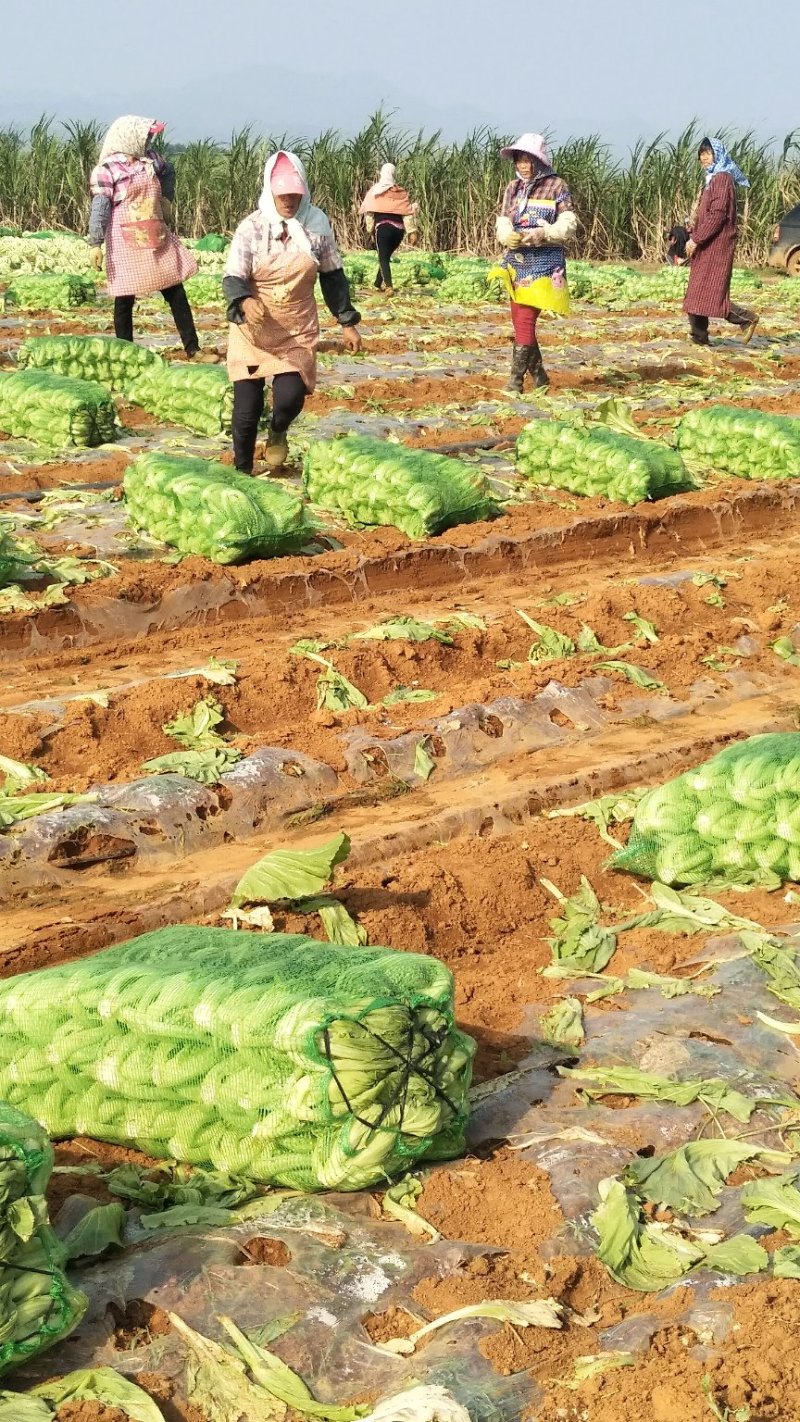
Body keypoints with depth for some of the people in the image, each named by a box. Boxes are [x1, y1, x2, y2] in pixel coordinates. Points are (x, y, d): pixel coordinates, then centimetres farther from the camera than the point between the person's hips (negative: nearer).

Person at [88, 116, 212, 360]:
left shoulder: (151, 161, 7)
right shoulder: (107, 170, -9)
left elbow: (168, 173, 29)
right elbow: (99, 209, -14)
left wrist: (166, 202, 18)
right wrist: (96, 244, -20)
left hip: (158, 240, 6)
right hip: (126, 245, -6)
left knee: (176, 294, 5)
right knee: (124, 300, 1)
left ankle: (193, 350, 9)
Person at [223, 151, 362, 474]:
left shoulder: (317, 224, -4)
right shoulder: (252, 227, -11)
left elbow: (332, 276, 7)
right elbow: (232, 278, -14)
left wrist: (347, 322, 7)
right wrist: (245, 302, -37)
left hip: (298, 330, 1)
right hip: (254, 329, -1)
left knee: (291, 397, -13)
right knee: (247, 404, -3)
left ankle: (278, 434, 24)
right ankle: (242, 470, 19)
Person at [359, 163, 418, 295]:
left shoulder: (375, 191, 3)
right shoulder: (401, 192, 6)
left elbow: (369, 211, 0)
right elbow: (408, 212, 1)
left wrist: (370, 229, 9)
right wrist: (412, 232, 0)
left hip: (382, 227, -3)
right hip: (398, 229, 3)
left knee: (383, 258, -4)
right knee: (386, 256, 21)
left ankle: (388, 287, -23)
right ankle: (379, 282, 31)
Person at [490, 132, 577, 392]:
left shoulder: (556, 186, -3)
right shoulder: (513, 187, 12)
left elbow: (568, 224, -6)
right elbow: (502, 222, 10)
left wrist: (543, 234, -22)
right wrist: (507, 235, -13)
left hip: (544, 261, -6)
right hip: (515, 259, 6)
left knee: (525, 319, -14)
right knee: (519, 320, 9)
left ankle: (516, 380, -14)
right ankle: (538, 374, 22)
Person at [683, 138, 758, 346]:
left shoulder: (722, 179, -13)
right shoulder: (713, 179, 17)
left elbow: (717, 214, -20)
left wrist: (696, 238, -19)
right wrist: (693, 236, 10)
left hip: (717, 244, -10)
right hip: (706, 245, 10)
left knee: (711, 292, -10)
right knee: (697, 291, 8)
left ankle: (747, 319, 1)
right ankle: (699, 337, 11)